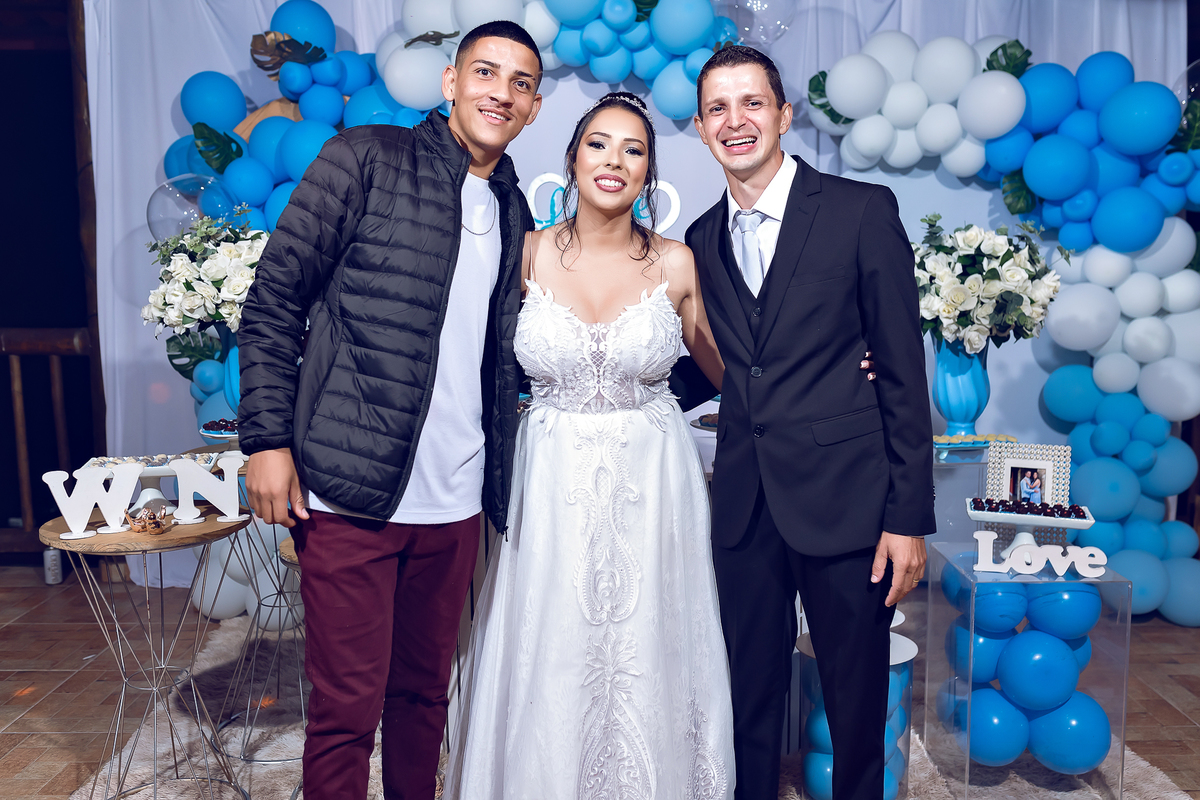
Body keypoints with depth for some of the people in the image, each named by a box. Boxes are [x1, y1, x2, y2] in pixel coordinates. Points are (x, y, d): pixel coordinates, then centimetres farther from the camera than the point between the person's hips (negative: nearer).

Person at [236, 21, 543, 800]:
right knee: (347, 706, 3)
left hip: (455, 502, 5)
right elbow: (274, 302, -3)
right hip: (351, 493, -5)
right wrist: (267, 440, -9)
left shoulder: (515, 215, 14)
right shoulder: (365, 159, -2)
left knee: (426, 693, 16)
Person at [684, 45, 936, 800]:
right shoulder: (702, 238, 10)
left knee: (857, 698, 11)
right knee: (752, 695, 14)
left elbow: (903, 370, -7)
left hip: (844, 496, -3)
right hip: (744, 503, 4)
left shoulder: (863, 210, -5)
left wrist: (909, 515, -9)